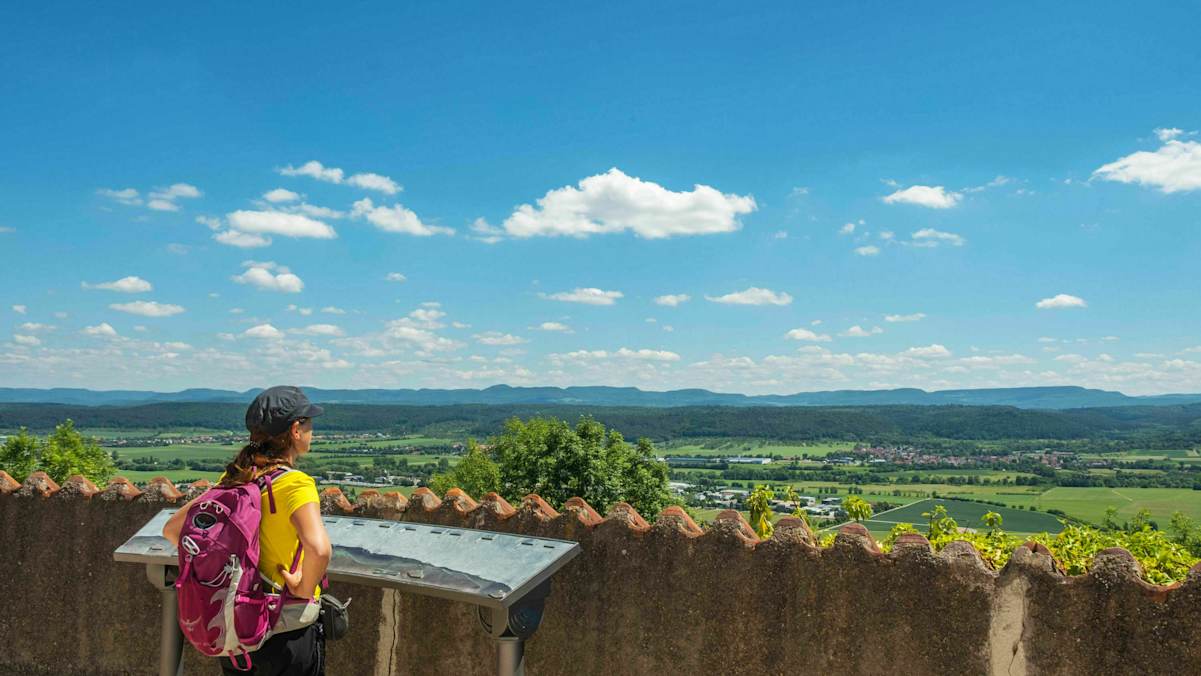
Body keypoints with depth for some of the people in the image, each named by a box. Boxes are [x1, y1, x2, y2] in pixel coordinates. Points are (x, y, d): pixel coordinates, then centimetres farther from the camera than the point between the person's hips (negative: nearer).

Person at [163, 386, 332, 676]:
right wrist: (305, 589, -20)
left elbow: (172, 530, 7)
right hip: (287, 636, -6)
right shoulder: (295, 483, -21)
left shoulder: (233, 479, 0)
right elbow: (318, 549, -38)